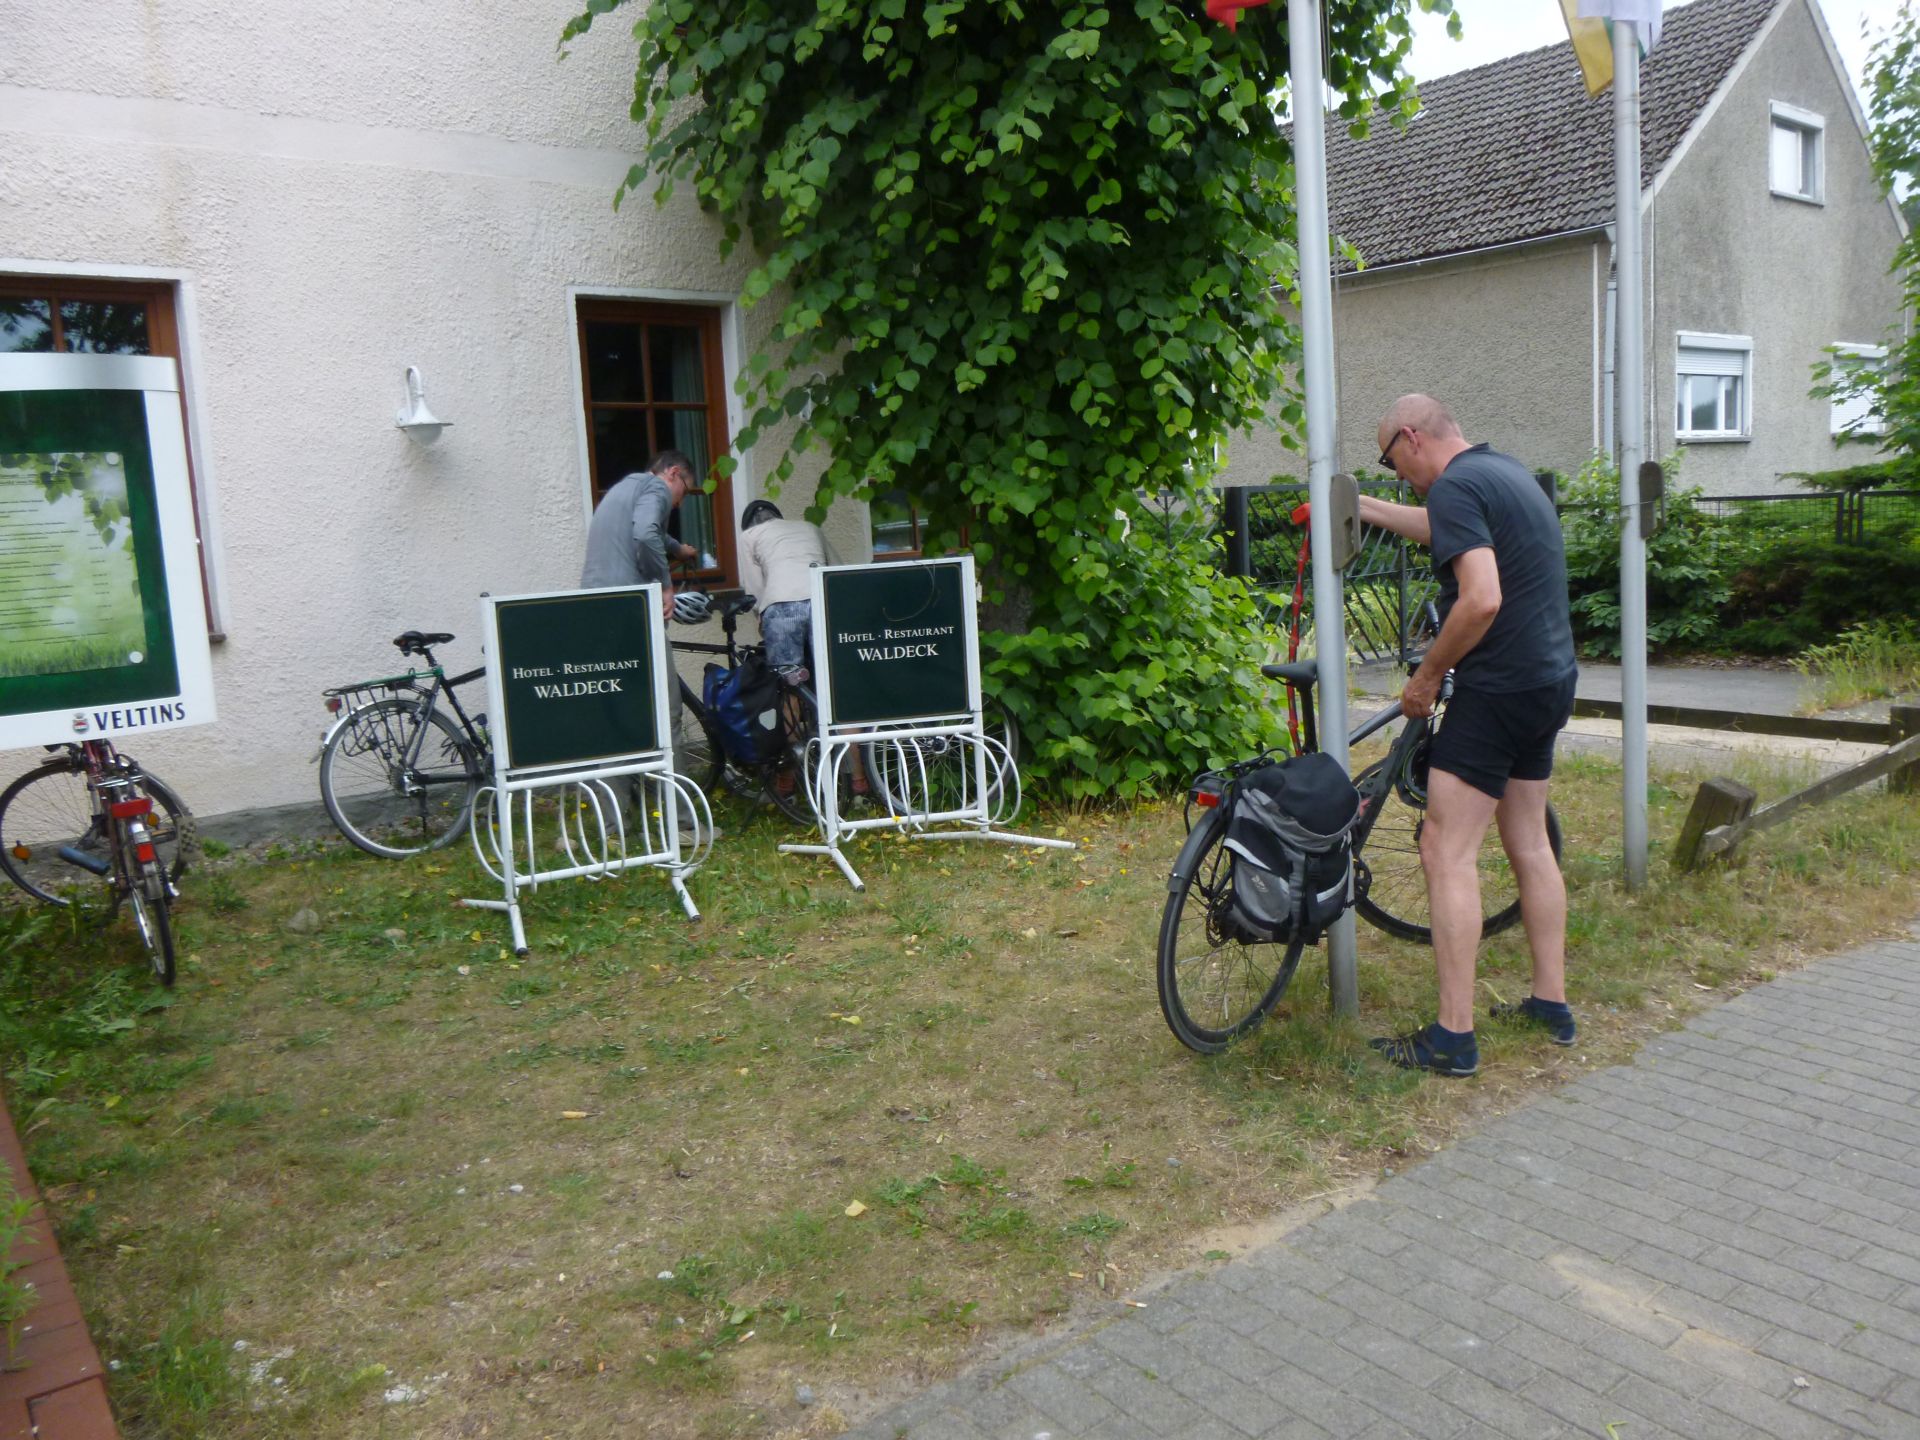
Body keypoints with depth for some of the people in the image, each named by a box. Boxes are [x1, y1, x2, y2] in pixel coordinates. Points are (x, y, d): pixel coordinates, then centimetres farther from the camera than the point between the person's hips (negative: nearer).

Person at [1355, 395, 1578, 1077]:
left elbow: (1482, 599, -27)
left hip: (1497, 689, -10)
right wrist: (1359, 505, 39)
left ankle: (1453, 1038, -3)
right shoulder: (1507, 471, 15)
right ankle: (1551, 1003, 27)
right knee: (1529, 843, 17)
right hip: (1551, 682, 10)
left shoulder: (1456, 485, -16)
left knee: (1447, 852, -6)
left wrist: (1427, 676, -14)